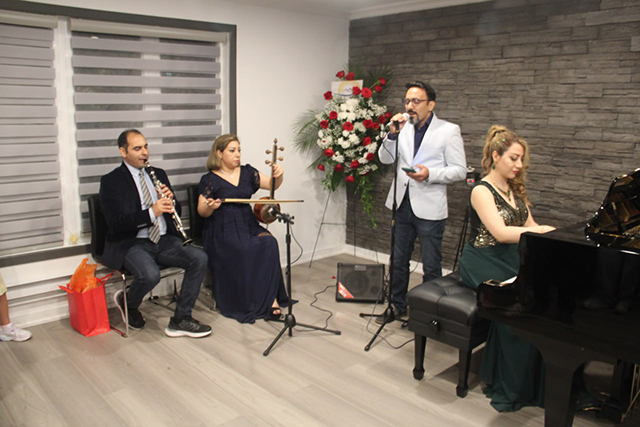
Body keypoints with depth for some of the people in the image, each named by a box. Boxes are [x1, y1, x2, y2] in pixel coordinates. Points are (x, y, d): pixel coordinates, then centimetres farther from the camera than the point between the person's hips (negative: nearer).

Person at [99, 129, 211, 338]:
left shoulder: (158, 174, 15)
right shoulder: (111, 181, -2)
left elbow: (176, 212, 17)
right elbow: (116, 223, -15)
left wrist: (170, 201, -7)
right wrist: (151, 212, -28)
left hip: (164, 241, 5)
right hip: (130, 244, -5)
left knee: (199, 258, -19)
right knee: (150, 275, -34)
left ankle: (181, 319, -10)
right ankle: (127, 303, 3)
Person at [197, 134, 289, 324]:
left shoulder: (247, 172, 14)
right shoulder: (210, 179, 3)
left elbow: (272, 185, 12)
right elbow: (202, 212, 2)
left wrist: (278, 176, -10)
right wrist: (210, 207, -21)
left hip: (248, 225, 4)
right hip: (223, 230, -4)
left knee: (269, 243, -27)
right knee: (244, 251, -32)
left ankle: (271, 299, -23)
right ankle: (248, 304, -17)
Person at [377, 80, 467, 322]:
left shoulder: (449, 131, -5)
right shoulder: (403, 127, 8)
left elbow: (460, 171, -8)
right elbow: (385, 159, 4)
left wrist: (430, 174, -23)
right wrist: (393, 134, -12)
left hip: (429, 209, -5)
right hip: (402, 203, 5)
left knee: (431, 267, 6)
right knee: (398, 261, 16)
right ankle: (397, 305, 33)